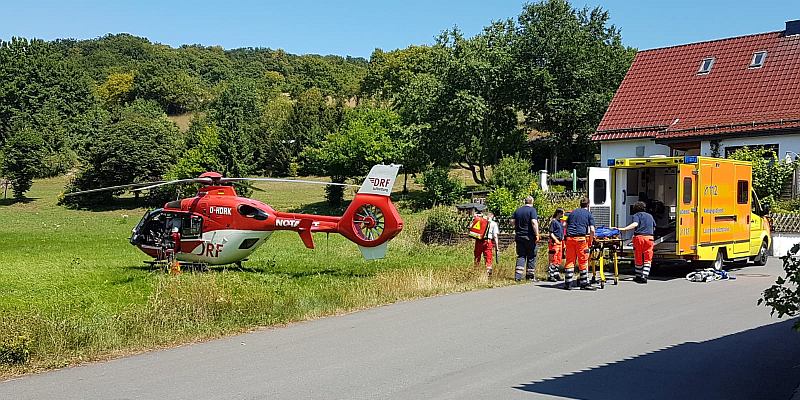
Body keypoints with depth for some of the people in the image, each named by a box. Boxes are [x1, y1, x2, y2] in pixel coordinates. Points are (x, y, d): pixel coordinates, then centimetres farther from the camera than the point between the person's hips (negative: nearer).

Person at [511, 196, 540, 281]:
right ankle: (530, 276, 9)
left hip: (519, 236, 5)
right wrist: (537, 234, -17)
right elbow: (534, 222, -19)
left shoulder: (518, 210, 10)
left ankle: (518, 276, -2)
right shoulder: (532, 210, -8)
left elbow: (512, 221, 11)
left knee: (521, 256, 8)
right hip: (530, 236, -5)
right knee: (531, 256, 6)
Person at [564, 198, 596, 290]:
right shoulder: (589, 214, 9)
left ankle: (568, 284, 5)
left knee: (570, 260, 6)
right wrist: (590, 241, 11)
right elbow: (592, 230, -1)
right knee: (583, 262, 1)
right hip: (581, 239, -4)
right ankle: (584, 284, 3)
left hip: (569, 238, 4)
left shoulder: (572, 213, 22)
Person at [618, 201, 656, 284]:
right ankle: (644, 276, -8)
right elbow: (654, 228, 30)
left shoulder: (637, 215, 6)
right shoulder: (650, 216, 22)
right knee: (647, 259, 3)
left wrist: (624, 229, -22)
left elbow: (635, 224, -14)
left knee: (638, 258, 8)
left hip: (639, 237, -3)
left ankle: (639, 276, 17)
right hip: (649, 238, 3)